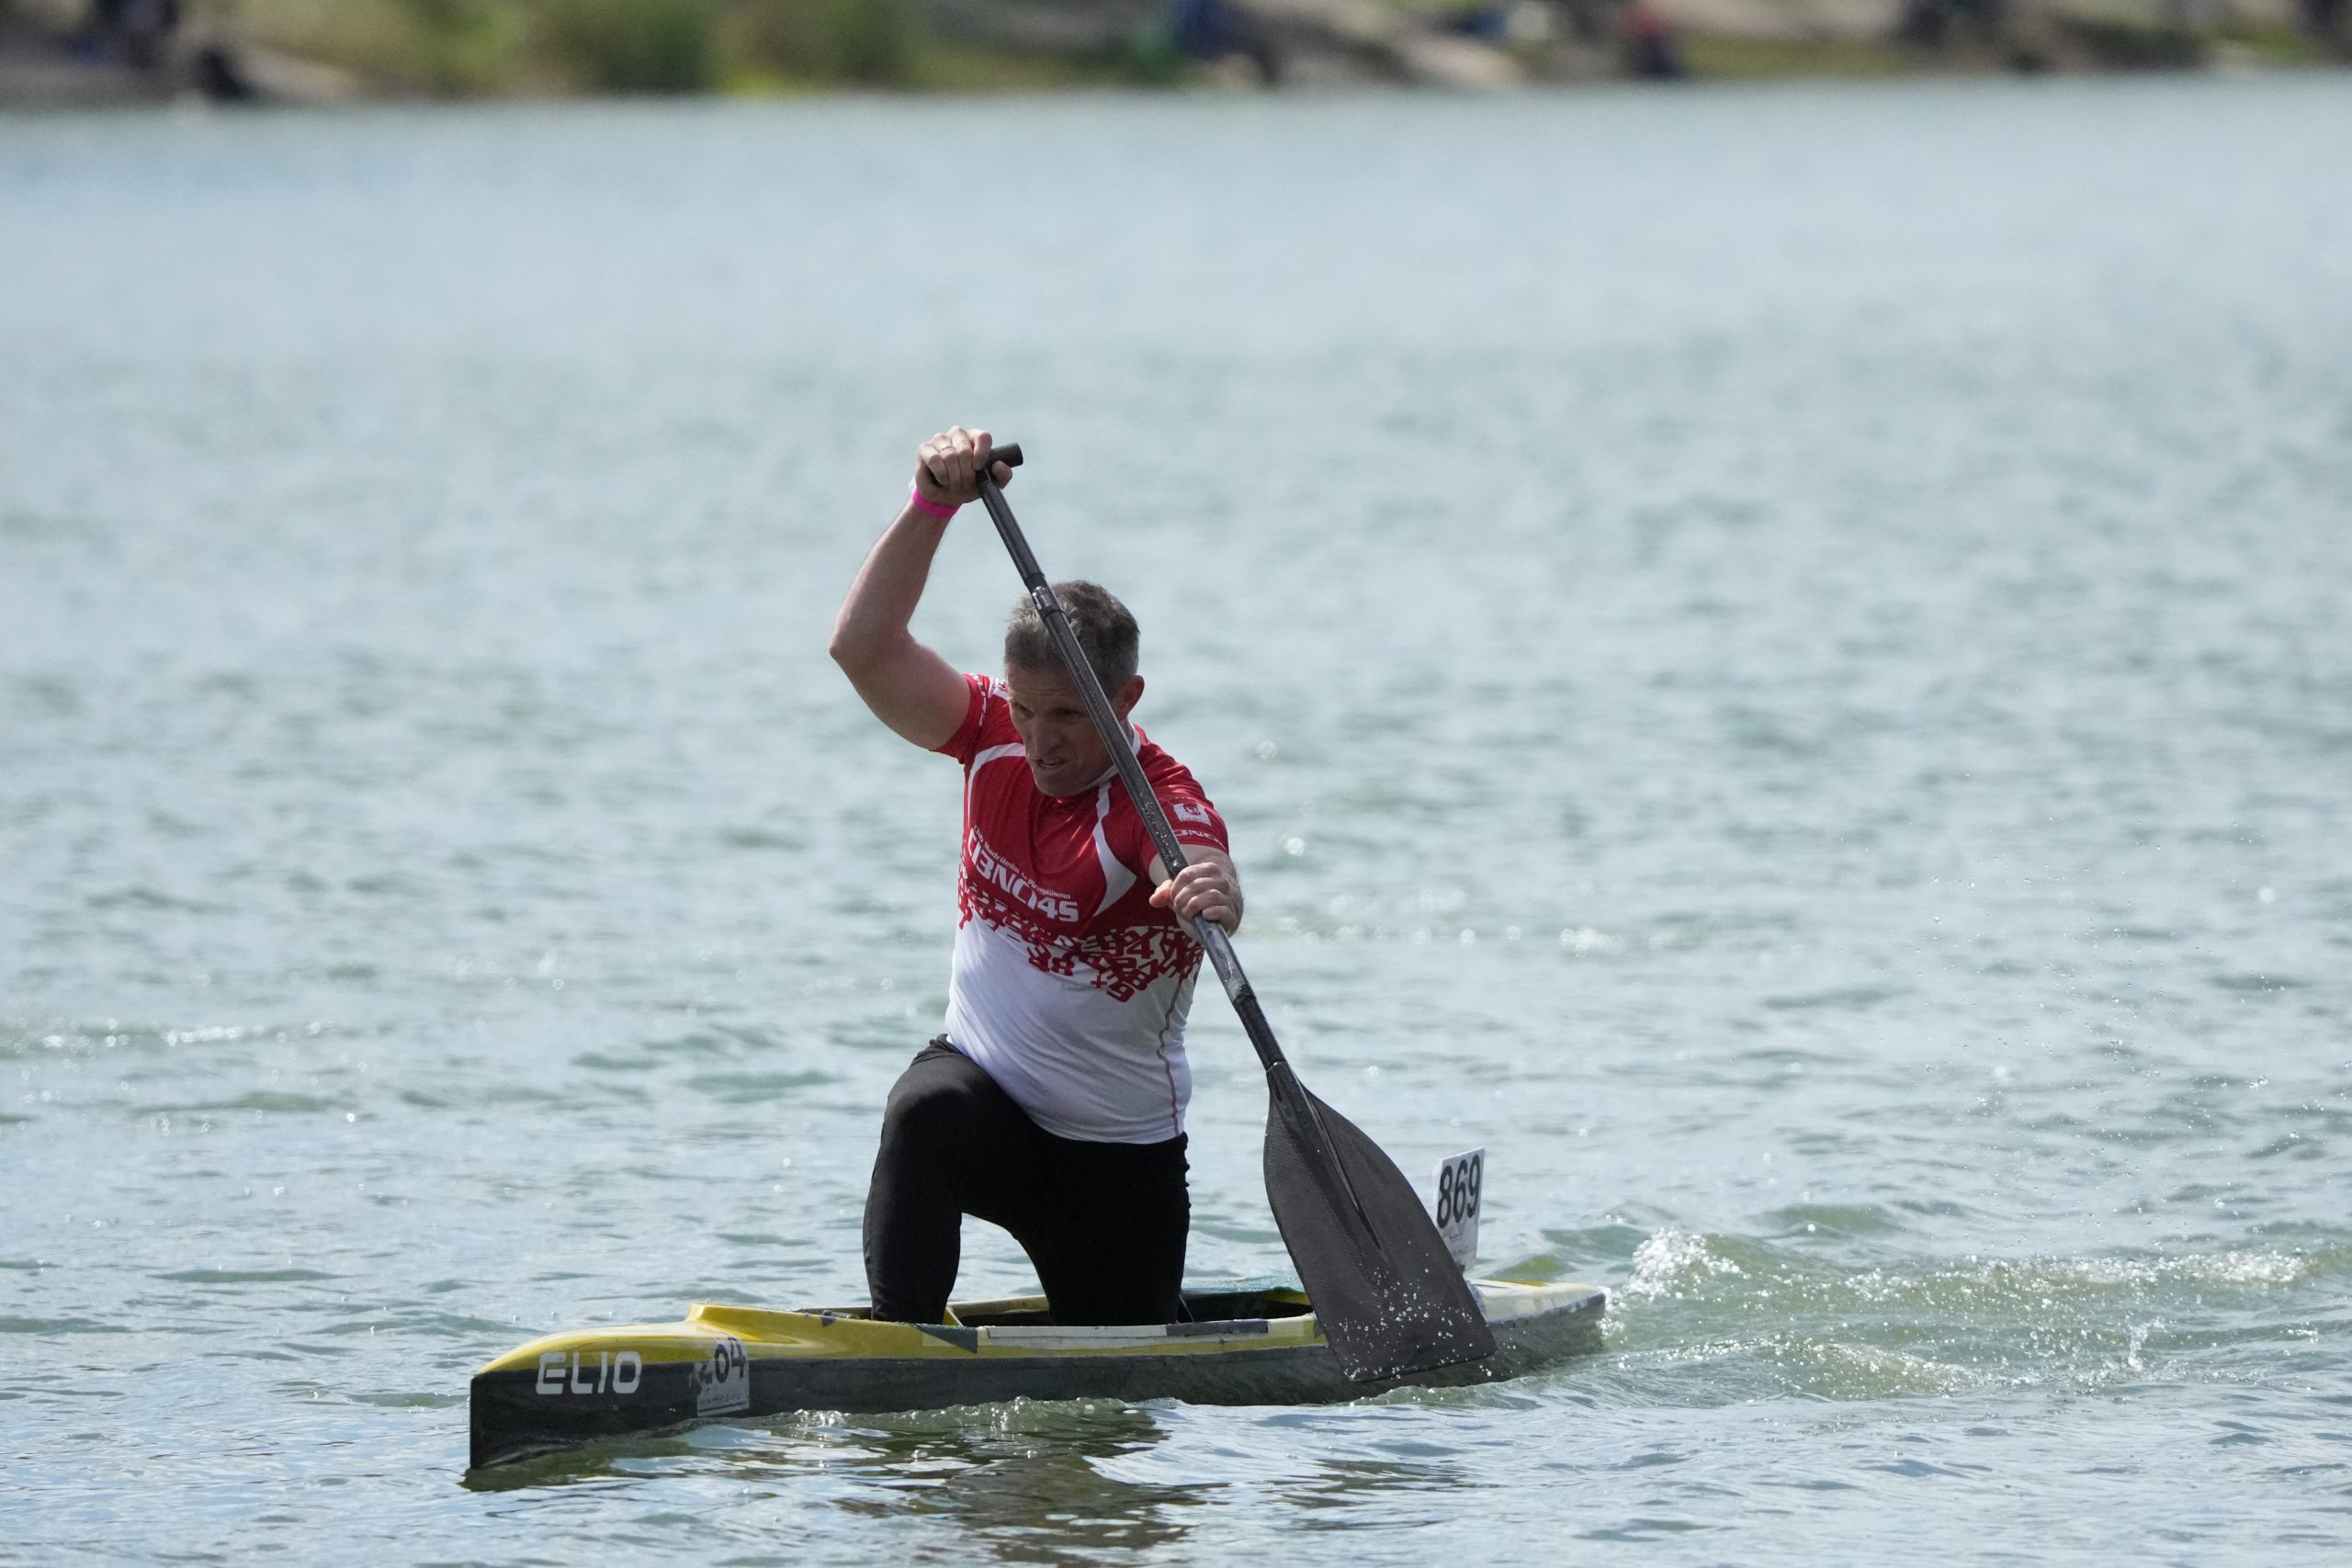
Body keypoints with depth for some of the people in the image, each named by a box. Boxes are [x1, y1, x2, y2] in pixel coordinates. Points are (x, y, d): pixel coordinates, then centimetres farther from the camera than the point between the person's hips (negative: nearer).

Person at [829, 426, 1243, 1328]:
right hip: (982, 1086, 2)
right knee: (927, 1110, -36)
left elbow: (1199, 874, -45)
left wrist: (1210, 892, -70)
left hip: (1121, 1158, -2)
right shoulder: (995, 738, -7)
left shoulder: (1162, 805, -22)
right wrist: (933, 505, -26)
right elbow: (863, 650, -16)